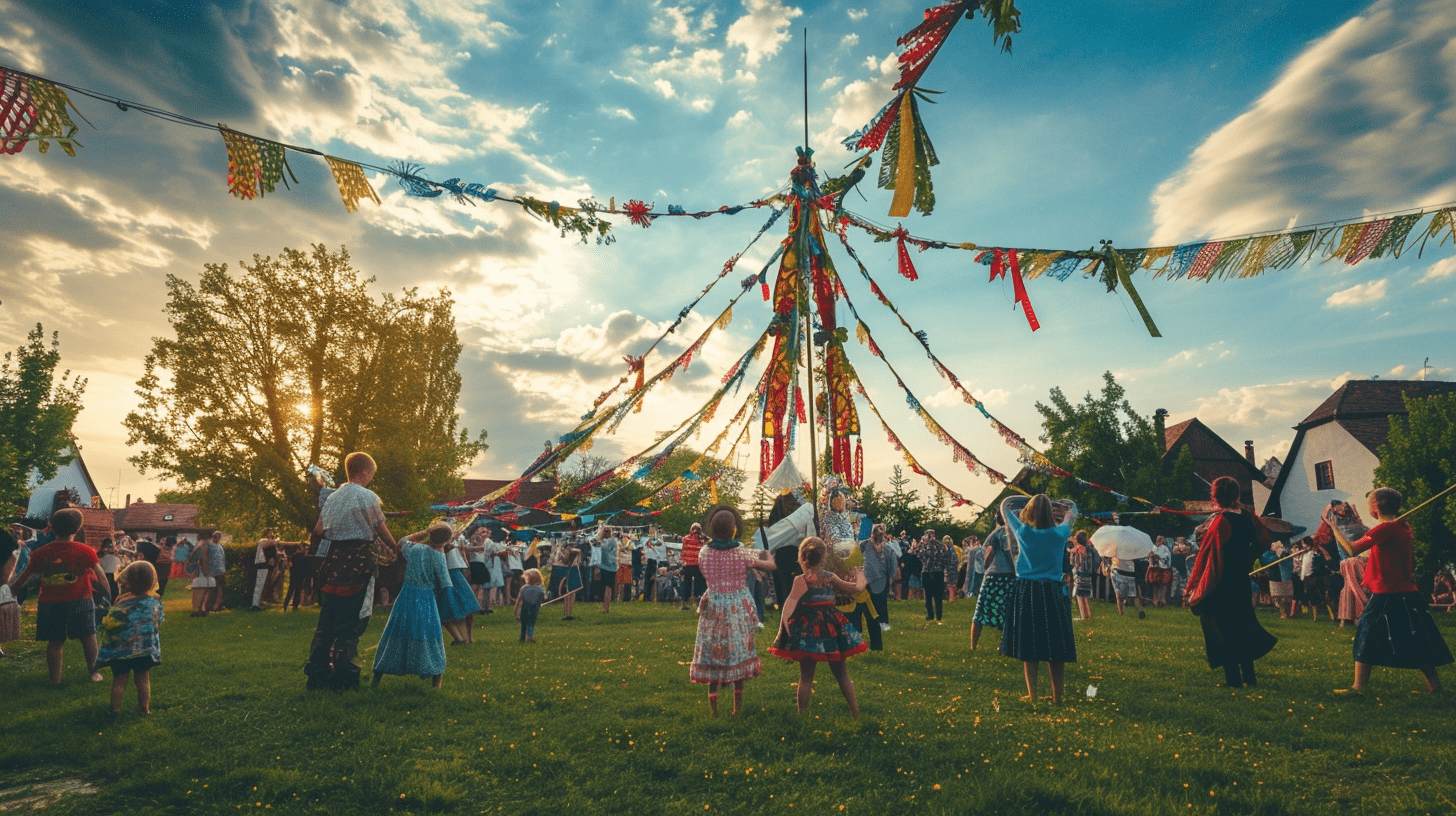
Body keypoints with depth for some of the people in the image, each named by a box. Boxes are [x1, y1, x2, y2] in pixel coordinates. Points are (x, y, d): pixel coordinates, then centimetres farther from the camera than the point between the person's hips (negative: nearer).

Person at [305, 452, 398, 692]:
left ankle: (316, 675, 15)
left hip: (334, 557, 6)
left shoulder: (333, 496, 12)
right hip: (358, 561, -6)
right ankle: (342, 675, 2)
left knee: (327, 617, 12)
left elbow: (318, 531, 10)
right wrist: (396, 549, 16)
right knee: (351, 620, 0)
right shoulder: (367, 497, -6)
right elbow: (382, 530, 0)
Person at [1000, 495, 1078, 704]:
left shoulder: (1023, 531, -3)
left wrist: (1029, 499, 18)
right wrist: (1048, 502, 20)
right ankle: (1057, 695, 12)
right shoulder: (1058, 534, -3)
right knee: (1055, 646, 7)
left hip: (1025, 592, 1)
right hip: (1052, 593, 0)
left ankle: (1032, 694, 9)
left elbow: (1004, 505, 14)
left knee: (1028, 645, 7)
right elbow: (1072, 512, 18)